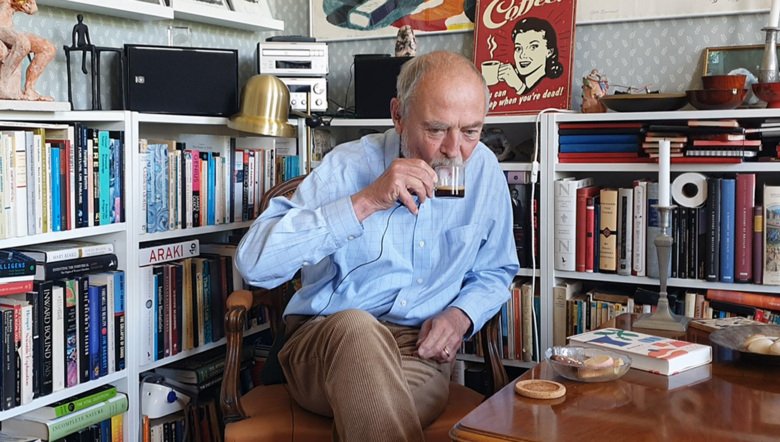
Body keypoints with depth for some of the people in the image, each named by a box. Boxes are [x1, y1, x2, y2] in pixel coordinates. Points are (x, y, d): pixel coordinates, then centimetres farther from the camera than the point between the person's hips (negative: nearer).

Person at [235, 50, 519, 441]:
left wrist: (461, 316, -4)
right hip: (325, 342, 0)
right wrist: (365, 202, -24)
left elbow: (494, 272, 19)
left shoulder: (484, 170, 4)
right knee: (355, 328, -37)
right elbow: (254, 262, -19)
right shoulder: (349, 166, -8)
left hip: (422, 350, 0)